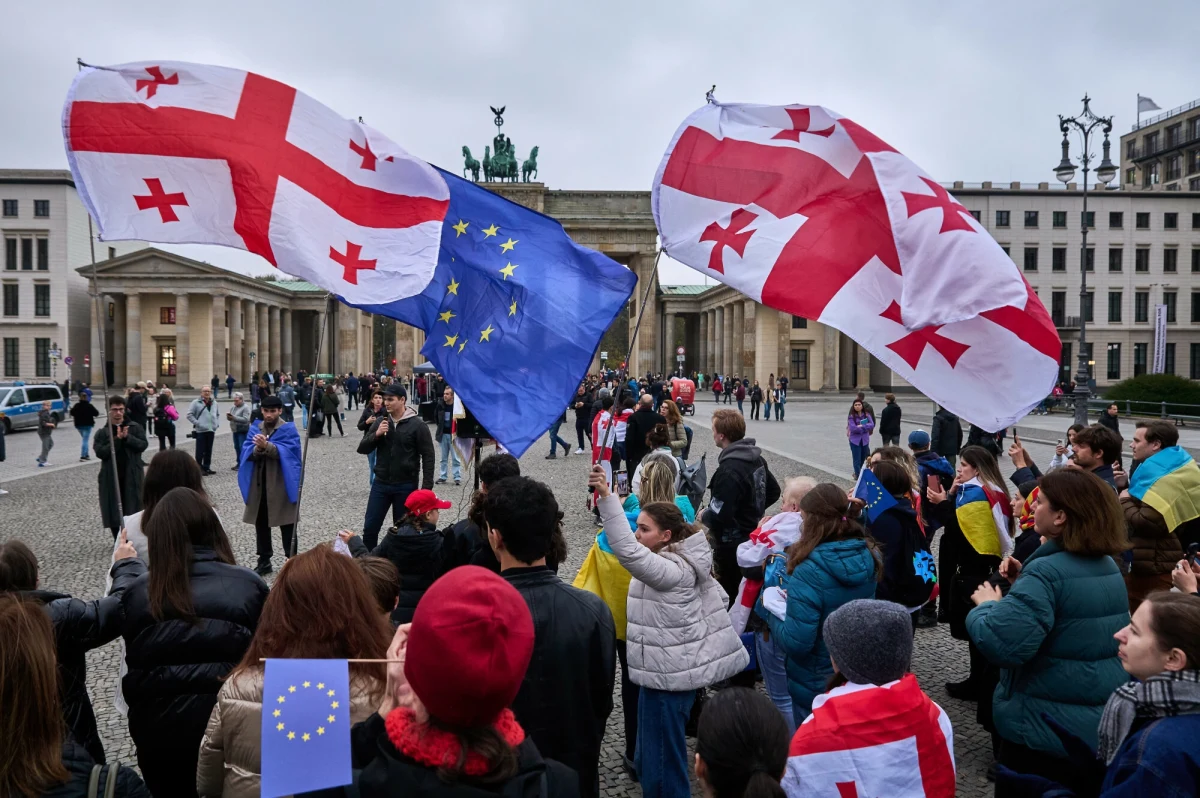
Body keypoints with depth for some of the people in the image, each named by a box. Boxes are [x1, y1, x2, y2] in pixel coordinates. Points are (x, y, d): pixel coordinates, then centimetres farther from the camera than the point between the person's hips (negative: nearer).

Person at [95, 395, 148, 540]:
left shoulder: (135, 428, 4)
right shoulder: (102, 433, 2)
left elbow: (143, 444, -6)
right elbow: (100, 452, -10)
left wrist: (127, 437, -19)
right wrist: (117, 439, -17)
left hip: (132, 476, 0)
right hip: (111, 477, 0)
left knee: (133, 508, 0)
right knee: (113, 511, 3)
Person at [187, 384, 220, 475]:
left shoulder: (214, 403, 12)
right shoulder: (196, 402, -5)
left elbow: (218, 414, 23)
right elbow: (189, 415, -7)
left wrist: (217, 423, 9)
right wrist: (197, 423, -13)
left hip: (211, 430, 5)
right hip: (200, 430, -5)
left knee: (208, 451, 11)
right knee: (200, 451, -3)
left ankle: (206, 467, 20)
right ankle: (199, 469, 2)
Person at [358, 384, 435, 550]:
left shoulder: (417, 425, -8)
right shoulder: (380, 423, 4)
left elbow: (428, 457, -7)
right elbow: (362, 449, 4)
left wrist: (426, 487, -12)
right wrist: (376, 434, -15)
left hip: (406, 486, -3)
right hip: (380, 484, 4)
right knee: (370, 527, 5)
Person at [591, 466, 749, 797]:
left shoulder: (671, 569, -22)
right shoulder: (685, 563, 8)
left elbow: (627, 551, -38)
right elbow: (719, 599, 16)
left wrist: (606, 496, -42)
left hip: (669, 674, -11)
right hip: (675, 668, 11)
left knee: (660, 760, 0)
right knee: (651, 758, 22)